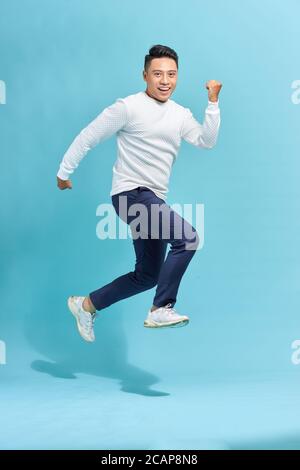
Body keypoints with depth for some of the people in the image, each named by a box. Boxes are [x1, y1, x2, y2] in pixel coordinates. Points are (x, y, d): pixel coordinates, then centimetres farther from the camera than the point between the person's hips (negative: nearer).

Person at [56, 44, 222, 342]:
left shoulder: (180, 114, 9)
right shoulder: (128, 107, -9)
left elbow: (207, 141, -3)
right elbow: (87, 138, -3)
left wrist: (213, 102, -9)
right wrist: (64, 172, 1)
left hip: (154, 200, 8)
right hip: (131, 194, -8)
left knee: (147, 275, 14)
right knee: (188, 237, -25)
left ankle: (87, 305, 28)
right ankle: (161, 310, -19)